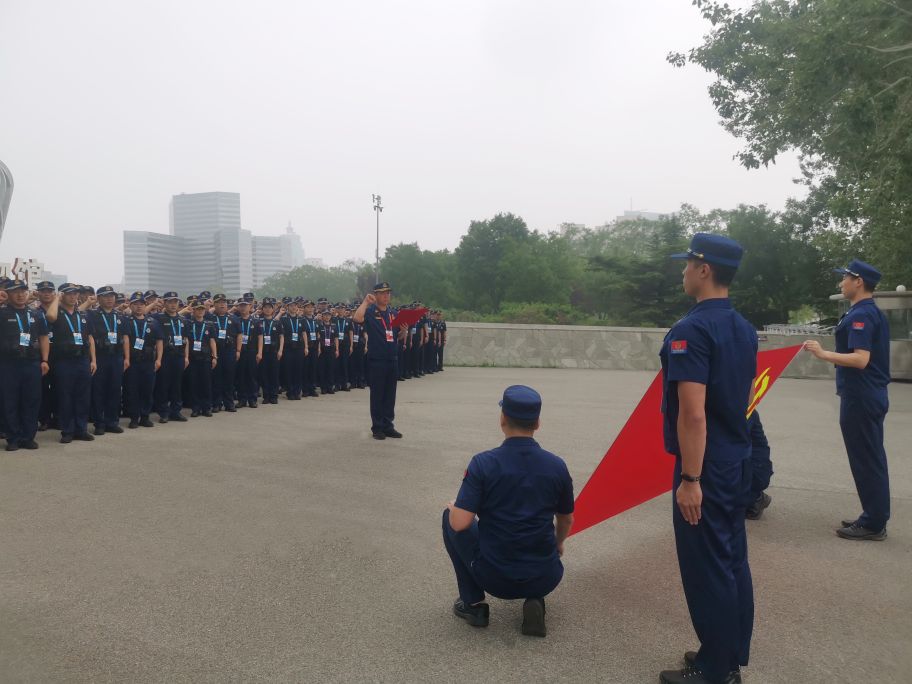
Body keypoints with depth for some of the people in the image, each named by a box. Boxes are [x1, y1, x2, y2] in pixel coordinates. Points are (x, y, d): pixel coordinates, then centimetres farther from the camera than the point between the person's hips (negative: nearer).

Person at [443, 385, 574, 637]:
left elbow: (460, 524, -18)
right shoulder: (556, 465, -4)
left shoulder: (483, 463, -14)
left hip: (494, 577, -3)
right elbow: (566, 520, 12)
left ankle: (473, 604, 18)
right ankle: (535, 601, 10)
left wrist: (453, 508, 6)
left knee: (451, 518, 21)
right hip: (544, 580, 3)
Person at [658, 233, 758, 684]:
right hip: (739, 460, 9)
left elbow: (693, 414, -24)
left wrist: (690, 479, -21)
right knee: (734, 561, 17)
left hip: (705, 467, -9)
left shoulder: (691, 330, -20)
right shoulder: (745, 329, 8)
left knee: (706, 569, 3)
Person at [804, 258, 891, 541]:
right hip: (871, 395, 10)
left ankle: (873, 524, 5)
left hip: (860, 398, -10)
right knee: (872, 459, 15)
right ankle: (874, 517, 24)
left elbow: (860, 359, -26)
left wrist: (823, 354, -22)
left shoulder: (860, 315, -18)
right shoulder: (874, 313, 14)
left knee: (865, 460, -3)